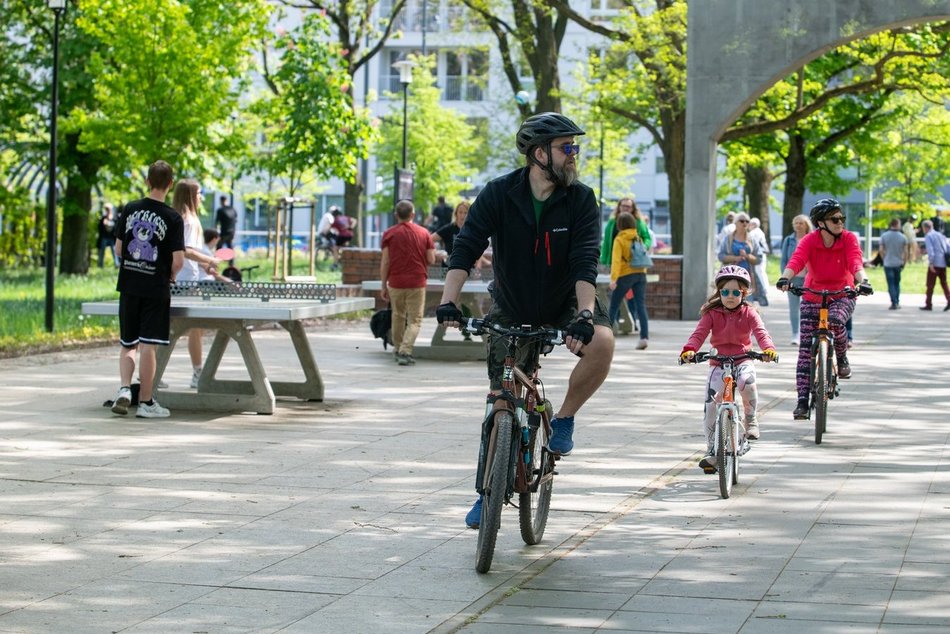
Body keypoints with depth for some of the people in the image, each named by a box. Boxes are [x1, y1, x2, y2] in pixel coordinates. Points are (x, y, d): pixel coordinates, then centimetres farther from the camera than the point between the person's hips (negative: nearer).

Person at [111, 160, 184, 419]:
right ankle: (145, 402, 4)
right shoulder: (173, 218, -10)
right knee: (147, 346, 0)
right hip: (155, 289, -3)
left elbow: (118, 248, 8)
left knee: (127, 344, 15)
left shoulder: (130, 210, 2)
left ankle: (124, 388, -3)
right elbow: (178, 261, -11)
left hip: (128, 286, 3)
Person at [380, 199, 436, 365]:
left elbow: (385, 262, -4)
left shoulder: (389, 234, 0)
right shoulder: (423, 233, 2)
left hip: (396, 283, 1)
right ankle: (405, 351, -16)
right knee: (415, 320, 1)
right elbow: (431, 260, 1)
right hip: (417, 283, -1)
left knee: (398, 316, 19)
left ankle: (398, 349, 31)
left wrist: (384, 286, 2)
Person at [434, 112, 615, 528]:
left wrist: (585, 315, -41)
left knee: (602, 341, -32)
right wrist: (448, 302, -39)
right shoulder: (499, 194, -16)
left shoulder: (580, 200, -15)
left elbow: (585, 263, -25)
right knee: (503, 402, -1)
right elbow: (465, 249, -24)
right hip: (511, 309, 0)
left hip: (563, 304, 0)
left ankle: (563, 419, -8)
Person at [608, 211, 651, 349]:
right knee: (641, 306, -2)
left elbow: (616, 259, -17)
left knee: (613, 306, 8)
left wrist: (613, 278, -23)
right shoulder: (638, 238, 9)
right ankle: (644, 337, -14)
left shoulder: (619, 239, -8)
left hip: (625, 275, -4)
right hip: (640, 273, 4)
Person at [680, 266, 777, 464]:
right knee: (710, 405, -11)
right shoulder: (712, 313, -1)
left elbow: (760, 332, -17)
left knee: (748, 381, -35)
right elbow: (699, 333, -14)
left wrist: (769, 349, -39)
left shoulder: (748, 313, -1)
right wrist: (689, 350, -36)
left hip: (742, 361, -1)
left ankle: (750, 419, -7)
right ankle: (712, 451, 3)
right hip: (718, 364, 1)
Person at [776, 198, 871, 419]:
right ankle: (803, 401, 0)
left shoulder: (849, 239, -10)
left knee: (836, 321, -35)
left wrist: (862, 281, -45)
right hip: (812, 297, 1)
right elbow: (796, 261, -27)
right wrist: (785, 278, -47)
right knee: (805, 350, -5)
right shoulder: (809, 241, -11)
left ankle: (842, 359, -5)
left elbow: (856, 263, -24)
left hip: (842, 296, -1)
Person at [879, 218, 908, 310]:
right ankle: (897, 303, 14)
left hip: (888, 263, -1)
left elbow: (881, 250, -6)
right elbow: (905, 252, -3)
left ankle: (894, 303, -7)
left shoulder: (884, 236, -5)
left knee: (891, 284, 0)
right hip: (898, 263, 1)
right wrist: (904, 262, 9)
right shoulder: (902, 237, -4)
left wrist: (884, 259, 9)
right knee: (897, 283, 14)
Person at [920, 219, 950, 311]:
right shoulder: (940, 235, 17)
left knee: (930, 284, 2)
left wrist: (931, 263, -19)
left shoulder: (928, 236, -5)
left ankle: (928, 304, 4)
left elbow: (930, 250, -17)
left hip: (935, 263, -6)